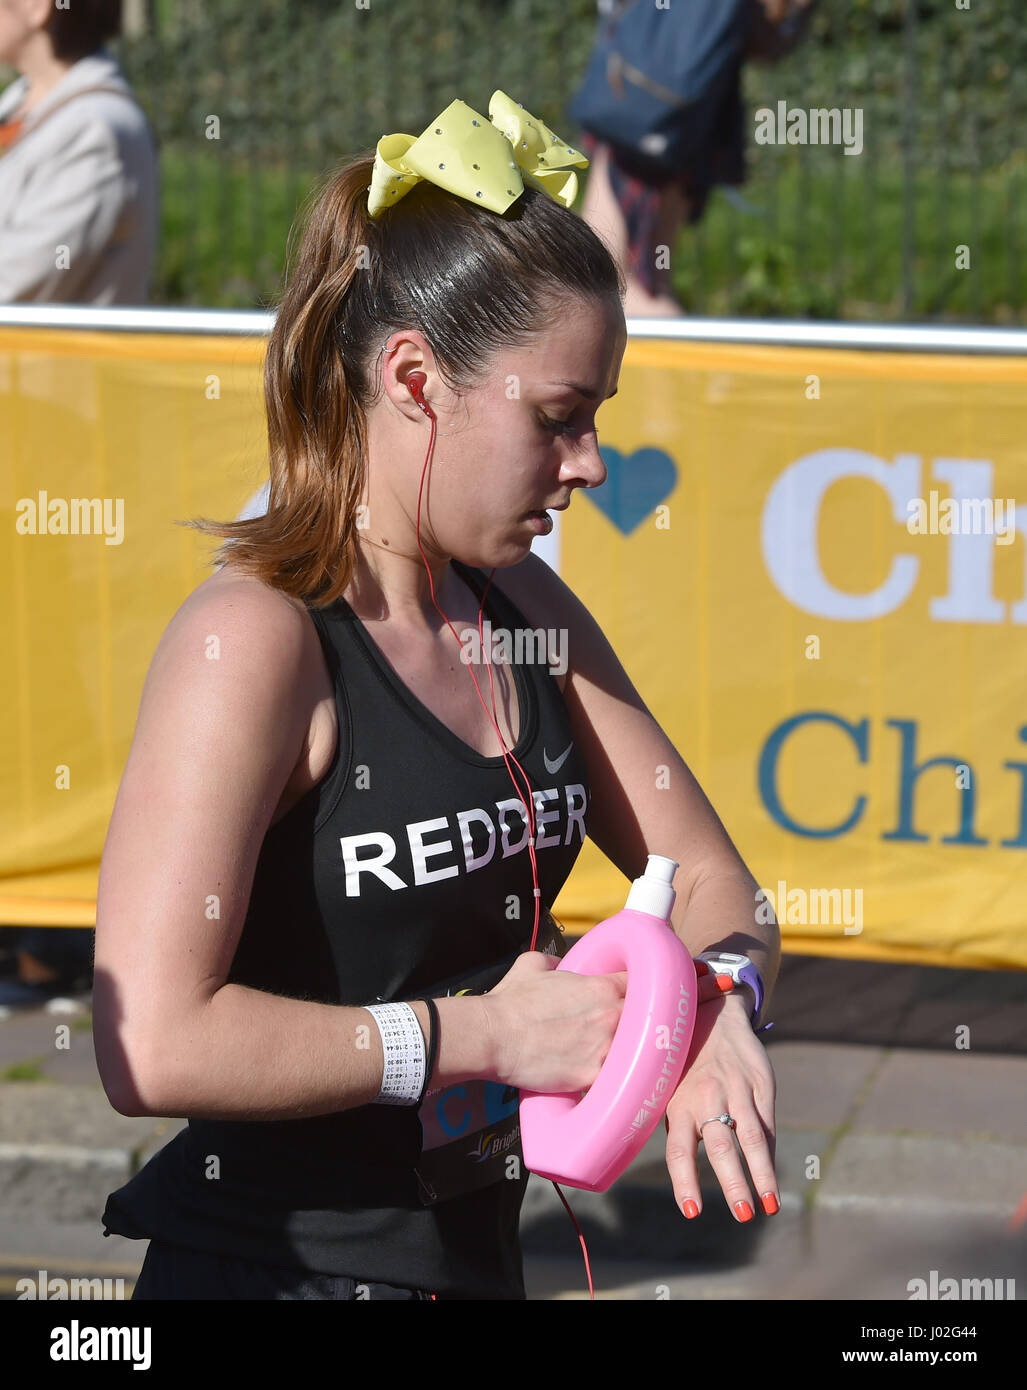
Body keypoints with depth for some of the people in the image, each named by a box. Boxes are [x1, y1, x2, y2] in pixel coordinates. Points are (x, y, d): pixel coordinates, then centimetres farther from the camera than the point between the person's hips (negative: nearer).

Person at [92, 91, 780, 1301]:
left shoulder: (523, 610, 4)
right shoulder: (252, 641, -19)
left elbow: (708, 878, 10)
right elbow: (152, 1046, -28)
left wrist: (712, 1006, -12)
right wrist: (482, 1032, -21)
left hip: (478, 1254, 8)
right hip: (274, 1261, -7)